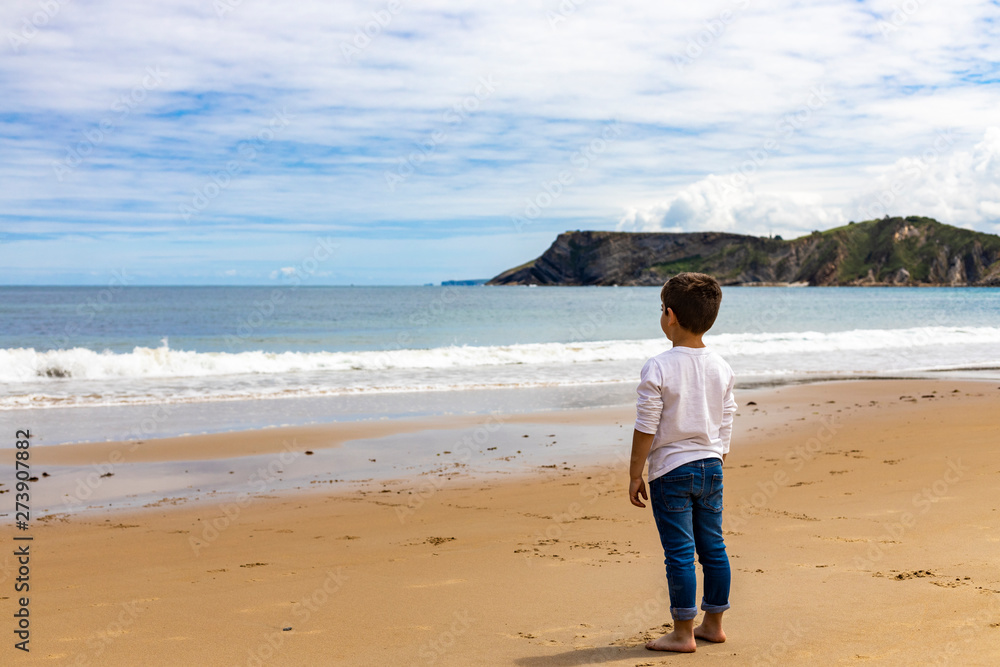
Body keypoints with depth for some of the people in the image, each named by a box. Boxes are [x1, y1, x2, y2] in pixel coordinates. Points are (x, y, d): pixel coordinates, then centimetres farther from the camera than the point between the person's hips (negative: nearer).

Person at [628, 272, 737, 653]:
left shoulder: (658, 368, -15)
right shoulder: (721, 367, 3)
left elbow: (646, 429, -13)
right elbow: (726, 424, 10)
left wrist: (635, 475, -5)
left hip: (671, 468, -6)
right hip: (710, 466, 6)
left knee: (679, 553, 0)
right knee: (713, 547, 14)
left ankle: (683, 632, 6)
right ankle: (713, 624, 24)